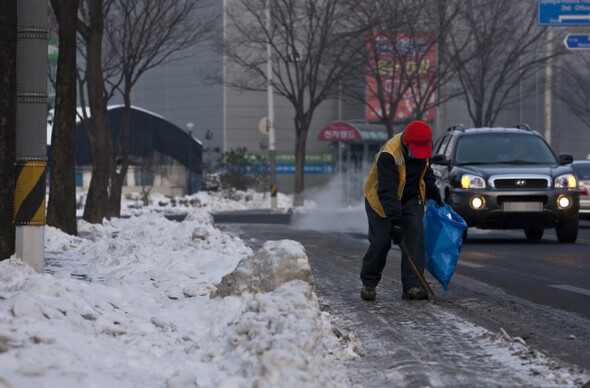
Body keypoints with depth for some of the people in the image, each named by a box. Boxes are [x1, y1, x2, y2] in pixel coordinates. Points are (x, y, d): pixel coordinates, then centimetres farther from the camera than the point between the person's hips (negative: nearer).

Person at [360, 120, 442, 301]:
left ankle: (412, 285, -13)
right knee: (380, 241, -10)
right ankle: (369, 283, 12)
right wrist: (395, 221, -44)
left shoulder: (421, 145, -11)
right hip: (381, 200, -5)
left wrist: (433, 193, 18)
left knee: (415, 237, -11)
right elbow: (387, 191, -39)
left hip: (411, 199, 5)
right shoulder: (388, 155, -34)